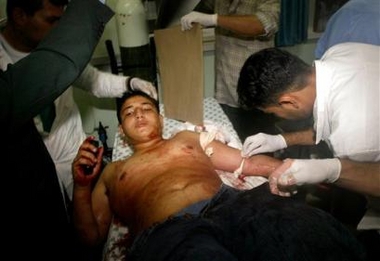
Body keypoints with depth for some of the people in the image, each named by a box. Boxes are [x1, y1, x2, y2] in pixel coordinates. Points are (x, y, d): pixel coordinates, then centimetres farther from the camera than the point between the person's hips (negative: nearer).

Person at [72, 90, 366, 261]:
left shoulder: (188, 137, 31)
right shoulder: (112, 172, 28)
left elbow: (247, 162, 26)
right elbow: (91, 235, 21)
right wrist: (82, 185, 6)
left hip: (228, 204, 3)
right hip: (165, 231, -2)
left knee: (307, 229, -29)